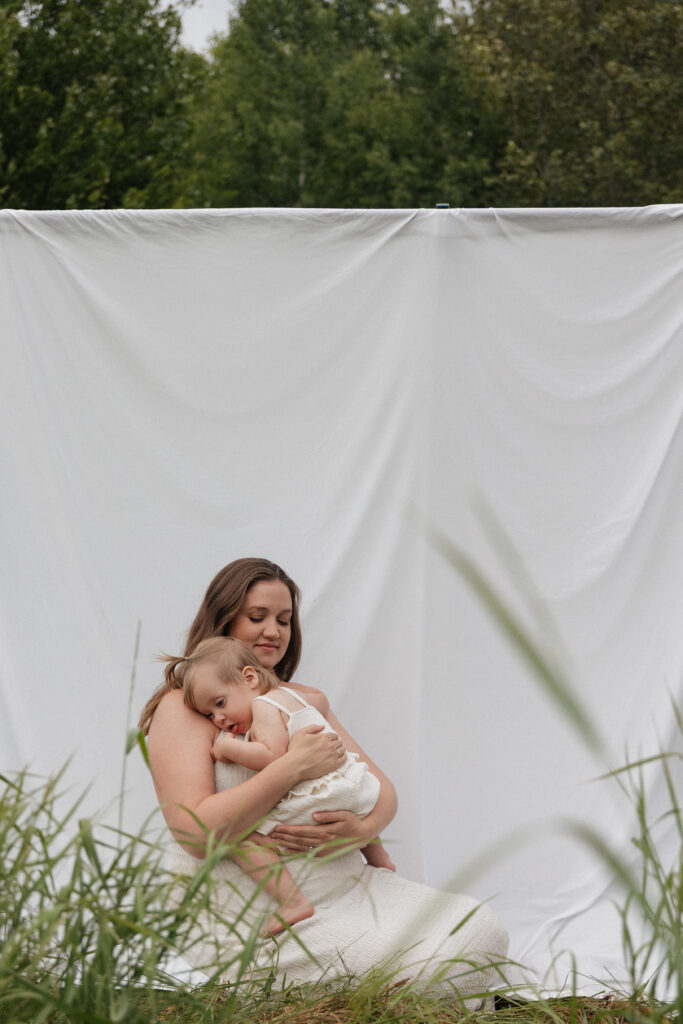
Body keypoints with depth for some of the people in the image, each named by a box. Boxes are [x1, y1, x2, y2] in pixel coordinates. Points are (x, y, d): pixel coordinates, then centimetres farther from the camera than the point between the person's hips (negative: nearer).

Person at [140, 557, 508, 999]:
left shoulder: (308, 701, 19)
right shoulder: (185, 707, -3)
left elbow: (380, 788, 14)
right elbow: (197, 834, -17)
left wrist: (363, 829, -11)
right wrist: (292, 767, -20)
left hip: (343, 890, 7)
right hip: (252, 920, -7)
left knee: (481, 933, -12)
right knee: (424, 962, -24)